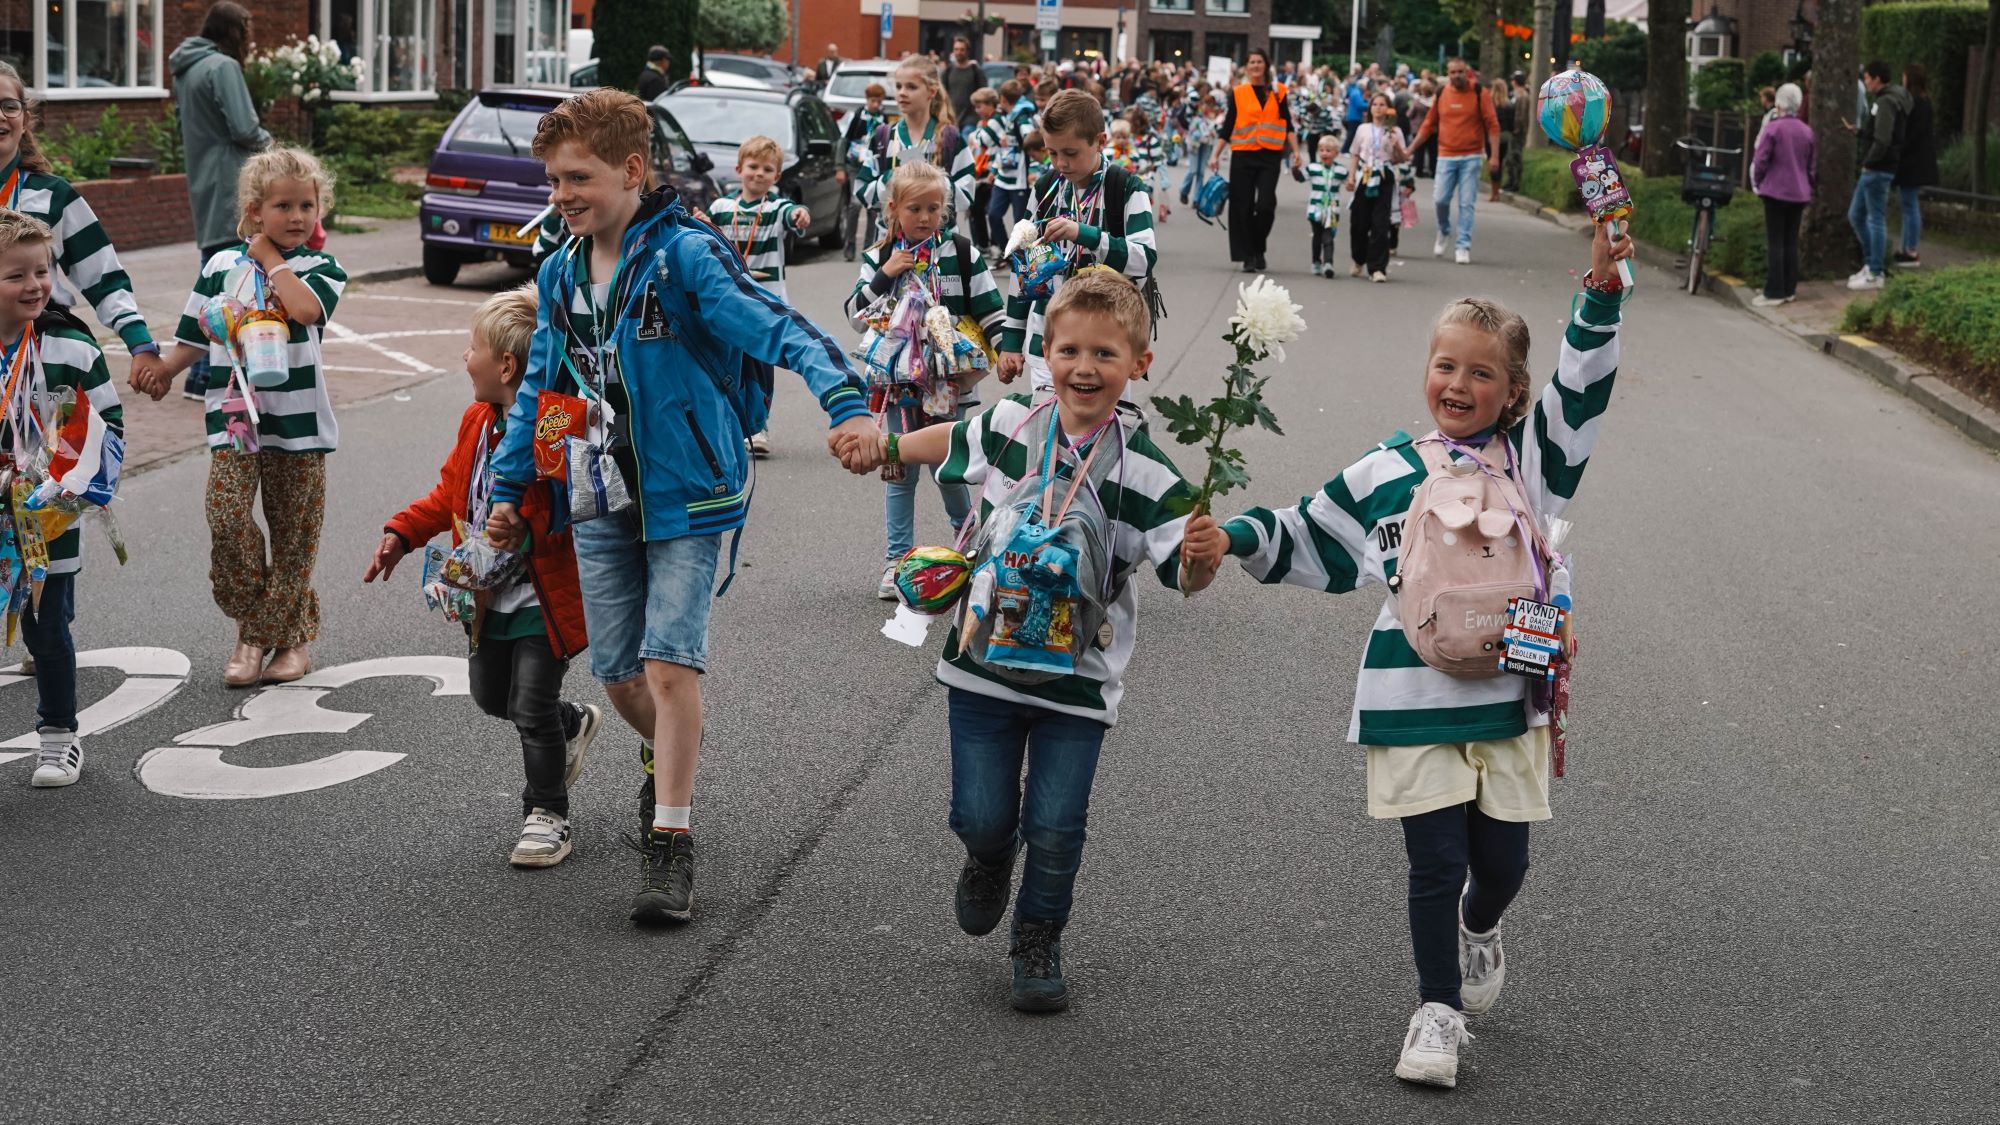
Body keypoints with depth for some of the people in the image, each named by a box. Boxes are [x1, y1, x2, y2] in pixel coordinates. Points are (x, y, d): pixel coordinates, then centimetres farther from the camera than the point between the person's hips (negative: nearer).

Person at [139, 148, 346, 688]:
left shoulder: (321, 268, 0)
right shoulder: (222, 265, 7)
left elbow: (305, 309, -23)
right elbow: (197, 333, 18)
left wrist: (271, 259, -11)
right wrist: (163, 369, 8)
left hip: (298, 422, -1)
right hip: (234, 415, 1)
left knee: (293, 533, 5)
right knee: (226, 520, -14)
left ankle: (289, 636, 20)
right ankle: (254, 626, 5)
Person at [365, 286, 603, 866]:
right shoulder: (478, 421, 5)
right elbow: (449, 494, 17)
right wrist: (401, 534, 8)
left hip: (542, 599, -8)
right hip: (490, 599, 8)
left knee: (532, 707, -3)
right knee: (491, 697, 19)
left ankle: (547, 814, 15)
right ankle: (574, 724, 45)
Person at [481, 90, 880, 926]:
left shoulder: (685, 255, -15)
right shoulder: (559, 276, 6)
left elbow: (778, 330, -26)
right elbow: (540, 387, 18)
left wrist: (845, 404, -43)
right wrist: (507, 488, 17)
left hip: (688, 495, -6)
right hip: (604, 503, 6)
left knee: (668, 664, -13)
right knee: (619, 675, 9)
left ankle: (669, 843, -2)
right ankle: (678, 758, 40)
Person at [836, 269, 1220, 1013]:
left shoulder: (1144, 472, -14)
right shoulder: (1009, 426, -4)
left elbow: (1183, 577, -17)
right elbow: (949, 442, 20)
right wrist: (883, 448, 20)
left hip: (1078, 678, -2)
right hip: (985, 660, 2)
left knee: (1055, 827, 1)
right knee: (982, 816, 4)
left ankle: (1038, 942, 27)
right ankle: (990, 860, 42)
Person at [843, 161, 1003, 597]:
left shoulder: (961, 253, -2)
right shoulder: (879, 256, 2)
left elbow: (989, 307, 1)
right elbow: (856, 314, -1)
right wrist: (884, 275, -13)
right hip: (897, 381, 1)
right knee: (900, 473, 5)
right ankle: (896, 562, 11)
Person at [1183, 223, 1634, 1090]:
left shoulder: (1531, 457, 5)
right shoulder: (1386, 473, 3)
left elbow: (1582, 389, -4)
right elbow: (1312, 544, 10)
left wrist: (1601, 292, -15)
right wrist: (1235, 539, -3)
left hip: (1511, 694, 1)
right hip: (1415, 700, -1)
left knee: (1502, 860, 10)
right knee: (1436, 864, -1)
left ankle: (1478, 932, 44)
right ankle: (1438, 1011, 14)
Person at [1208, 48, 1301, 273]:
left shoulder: (1277, 92, 8)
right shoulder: (1237, 93, 6)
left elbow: (1287, 125, 8)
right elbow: (1227, 127, 7)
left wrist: (1295, 152, -1)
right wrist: (1216, 155, 3)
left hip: (1270, 156, 0)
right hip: (1243, 156, 0)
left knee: (1265, 206, -11)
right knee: (1244, 208, 0)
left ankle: (1258, 248, 10)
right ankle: (1247, 256, 9)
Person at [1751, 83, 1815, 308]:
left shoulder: (1773, 128, -11)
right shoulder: (1807, 131, 6)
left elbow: (1761, 161, -12)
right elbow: (1813, 165, 12)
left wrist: (1757, 182, 5)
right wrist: (1811, 188, 24)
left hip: (1776, 191, -5)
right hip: (1799, 194, 5)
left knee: (1775, 242, -3)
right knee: (1791, 241, 12)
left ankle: (1774, 292, -5)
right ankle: (1789, 289, 14)